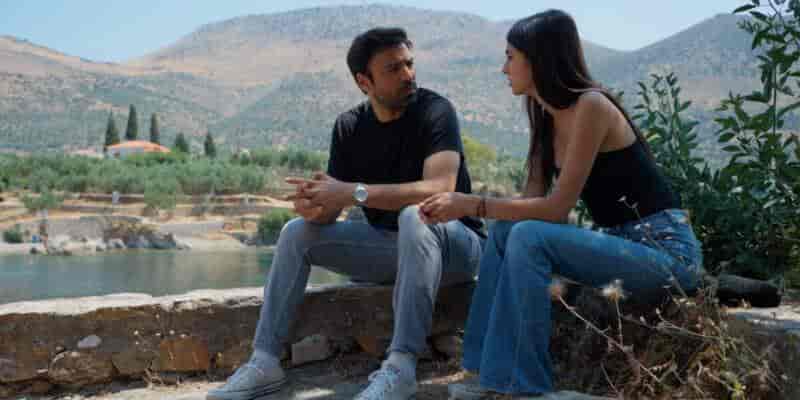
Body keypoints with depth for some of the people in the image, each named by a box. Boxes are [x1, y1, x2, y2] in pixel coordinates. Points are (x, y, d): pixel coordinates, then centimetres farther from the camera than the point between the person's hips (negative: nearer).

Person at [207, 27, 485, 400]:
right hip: (389, 245, 6)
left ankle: (401, 366, -39)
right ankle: (264, 362, -9)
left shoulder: (434, 111, -16)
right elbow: (331, 213, -4)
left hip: (453, 243, -5)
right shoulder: (349, 127, 0)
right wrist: (314, 203, -29)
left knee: (415, 216, -37)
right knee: (298, 232, -6)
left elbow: (440, 188, -32)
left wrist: (356, 192, -35)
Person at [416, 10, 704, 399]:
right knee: (506, 230, -6)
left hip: (666, 250, -8)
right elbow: (531, 199, 6)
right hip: (620, 241, 8)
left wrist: (473, 204, -17)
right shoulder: (547, 117, 8)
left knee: (529, 237, -25)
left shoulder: (591, 106, -18)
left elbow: (557, 207, -21)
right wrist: (459, 206, -6)